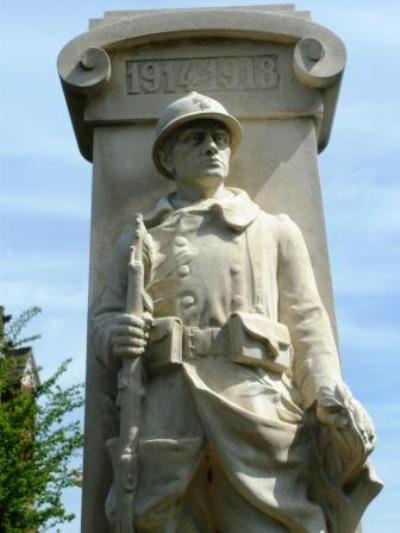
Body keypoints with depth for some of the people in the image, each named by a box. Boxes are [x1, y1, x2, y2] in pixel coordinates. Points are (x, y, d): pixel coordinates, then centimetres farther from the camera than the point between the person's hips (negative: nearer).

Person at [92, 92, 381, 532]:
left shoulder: (275, 230, 24)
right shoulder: (138, 237, 26)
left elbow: (306, 323, 14)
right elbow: (105, 316, 20)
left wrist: (330, 396, -4)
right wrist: (115, 335, -6)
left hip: (257, 406, 0)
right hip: (164, 409, 1)